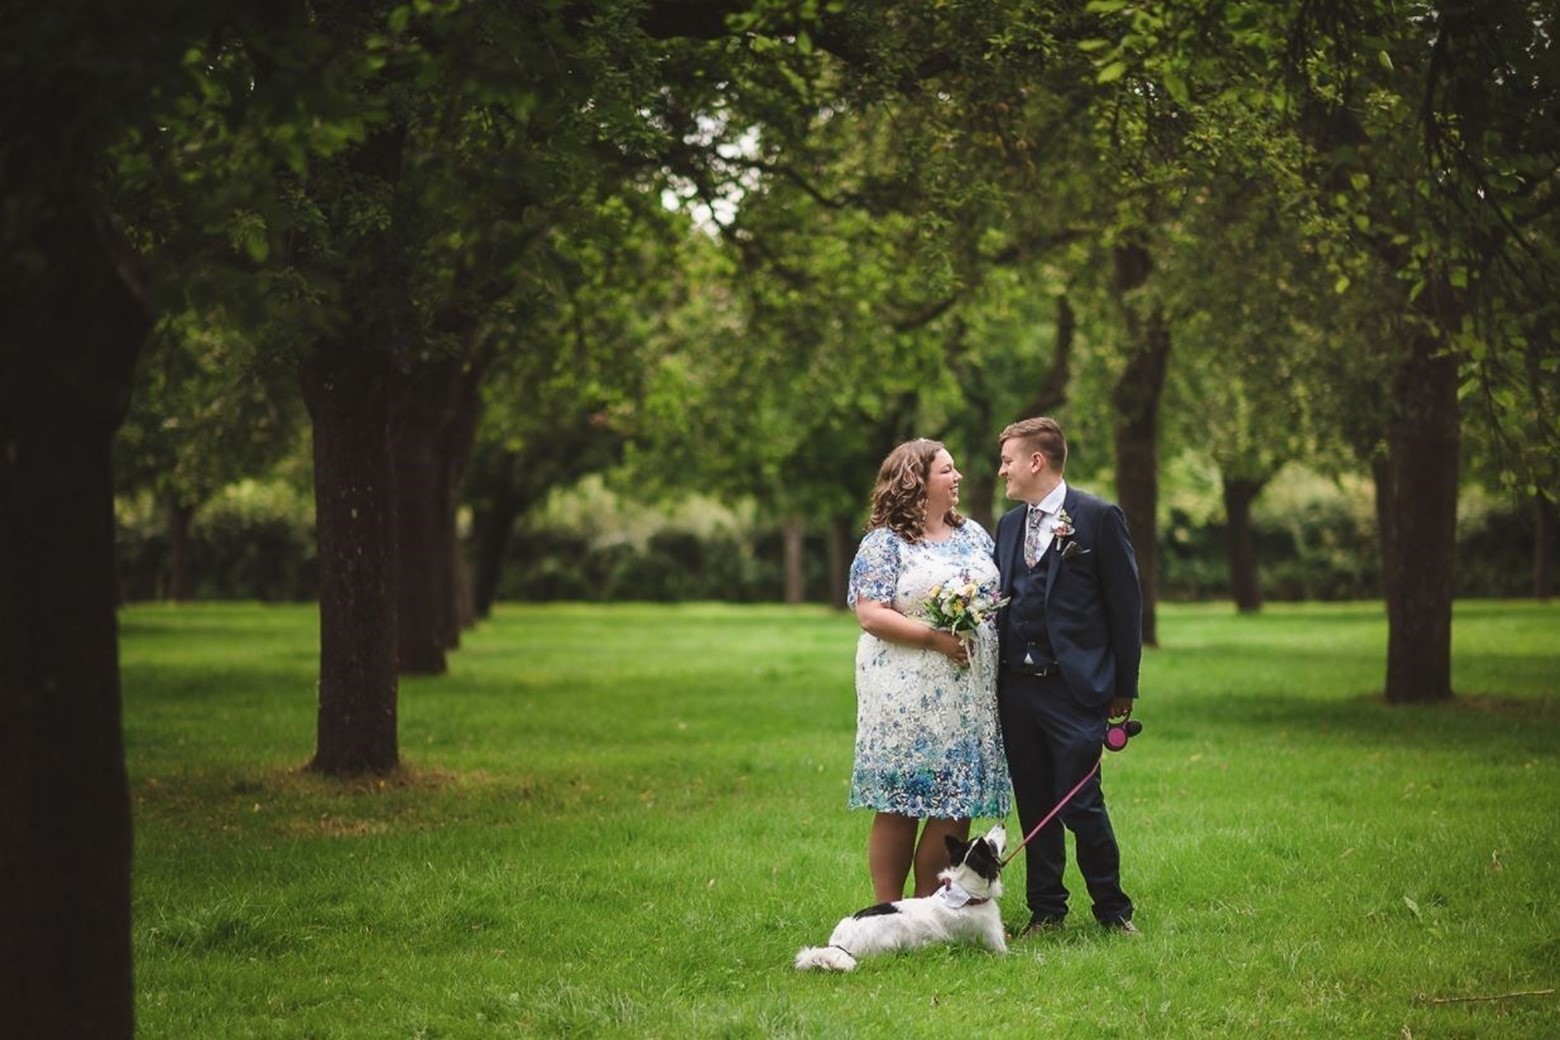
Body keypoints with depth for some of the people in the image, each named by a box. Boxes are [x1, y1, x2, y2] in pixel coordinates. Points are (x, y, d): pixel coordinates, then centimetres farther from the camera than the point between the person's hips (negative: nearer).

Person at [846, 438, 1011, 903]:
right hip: (908, 697, -6)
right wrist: (935, 637, -19)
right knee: (899, 806, -2)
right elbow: (870, 614, -13)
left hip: (968, 696, 6)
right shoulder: (885, 543, -5)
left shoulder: (972, 534, 15)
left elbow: (997, 597, 20)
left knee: (957, 805, 4)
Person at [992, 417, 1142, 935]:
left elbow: (1125, 604, -2)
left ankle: (1112, 908, 8)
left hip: (1074, 687, -6)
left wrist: (1124, 687, -3)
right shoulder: (1008, 524, 16)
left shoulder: (1099, 518, -3)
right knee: (1033, 806, 9)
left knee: (1081, 803, -7)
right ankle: (1046, 908, 18)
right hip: (1017, 687, 6)